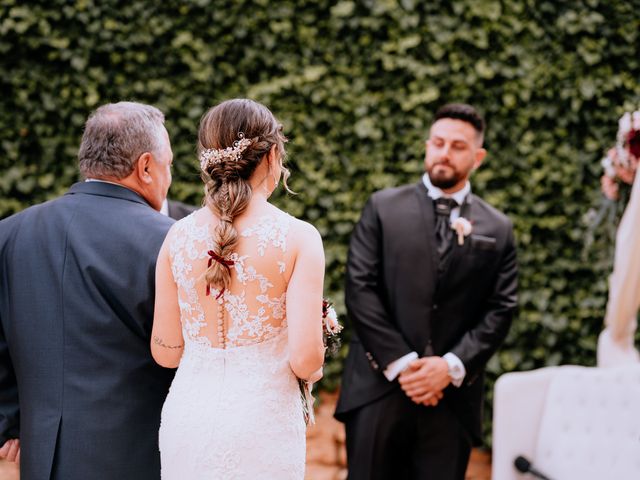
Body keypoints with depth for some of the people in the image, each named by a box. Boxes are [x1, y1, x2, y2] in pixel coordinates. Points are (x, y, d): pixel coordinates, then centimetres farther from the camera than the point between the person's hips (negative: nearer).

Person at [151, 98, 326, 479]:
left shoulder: (179, 236, -1)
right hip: (262, 421, -3)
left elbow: (166, 352, 3)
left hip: (189, 420, 3)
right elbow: (305, 358, -15)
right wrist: (315, 371, 8)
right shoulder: (297, 237, -11)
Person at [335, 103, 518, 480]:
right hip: (380, 388, -1)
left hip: (452, 395, 1)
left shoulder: (497, 229, 10)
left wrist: (452, 366, -10)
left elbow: (500, 310, 4)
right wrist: (399, 362, -10)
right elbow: (360, 289, -2)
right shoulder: (384, 208, 6)